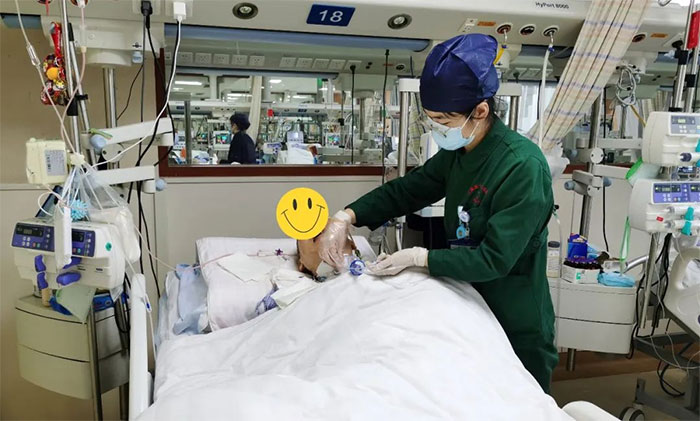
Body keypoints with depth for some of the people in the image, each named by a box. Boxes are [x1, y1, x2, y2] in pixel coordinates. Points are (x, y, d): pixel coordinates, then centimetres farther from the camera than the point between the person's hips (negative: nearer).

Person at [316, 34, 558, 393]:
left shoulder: (523, 166, -26)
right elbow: (406, 190, 5)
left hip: (516, 330, -6)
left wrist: (419, 257, -21)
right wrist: (346, 217, -8)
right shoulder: (456, 152, -3)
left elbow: (494, 259, -27)